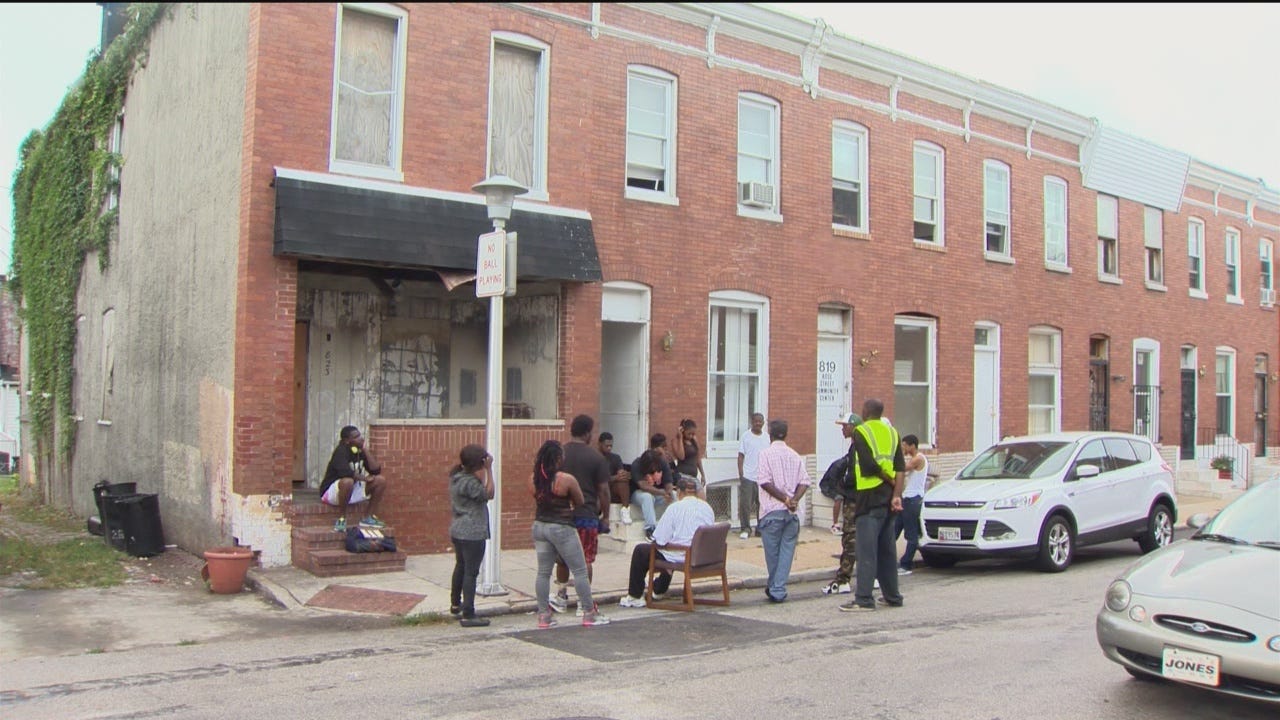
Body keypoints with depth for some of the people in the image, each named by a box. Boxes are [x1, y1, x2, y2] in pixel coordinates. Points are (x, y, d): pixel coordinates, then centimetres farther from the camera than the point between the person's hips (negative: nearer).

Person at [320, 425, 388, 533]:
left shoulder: (360, 451, 3)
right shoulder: (341, 451, -18)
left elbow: (376, 470, -5)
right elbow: (344, 471, -36)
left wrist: (365, 449, -10)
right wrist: (364, 478, -22)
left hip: (354, 491, 8)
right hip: (332, 491, -8)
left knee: (381, 480, -7)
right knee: (347, 481, -41)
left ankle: (368, 517, 2)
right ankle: (342, 519, -23)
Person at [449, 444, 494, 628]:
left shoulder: (457, 477, 7)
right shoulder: (469, 482, -21)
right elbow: (488, 494, -18)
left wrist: (485, 471, 4)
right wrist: (489, 470, -17)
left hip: (457, 530, 10)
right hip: (472, 533, -10)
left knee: (461, 566, 24)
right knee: (471, 572, -6)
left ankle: (455, 604, 40)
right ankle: (468, 615, -5)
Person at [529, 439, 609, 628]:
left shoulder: (533, 479, -2)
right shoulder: (567, 479, -17)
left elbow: (537, 502, 8)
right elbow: (580, 503, -4)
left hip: (539, 526, 6)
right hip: (562, 528, -6)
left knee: (543, 572, 12)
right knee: (580, 571, 6)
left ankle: (544, 615, 15)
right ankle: (590, 614, 11)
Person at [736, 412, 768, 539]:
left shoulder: (767, 438, 8)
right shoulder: (745, 436, -1)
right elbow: (741, 456, -1)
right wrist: (741, 474, -7)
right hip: (747, 476, -3)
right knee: (745, 504, -4)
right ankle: (746, 529, 6)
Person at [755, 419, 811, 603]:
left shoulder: (766, 453, -4)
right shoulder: (795, 456, 10)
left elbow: (764, 481, -14)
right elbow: (805, 481, 0)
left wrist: (785, 499, -10)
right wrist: (794, 500, -9)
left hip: (772, 510, -3)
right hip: (792, 512, 4)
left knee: (772, 552, 8)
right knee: (787, 550, 6)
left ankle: (775, 589, 17)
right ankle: (778, 589, 3)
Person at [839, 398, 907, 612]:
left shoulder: (860, 432, -7)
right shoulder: (891, 432, 12)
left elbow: (868, 465, -17)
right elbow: (900, 468, 2)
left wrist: (890, 481, -4)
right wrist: (897, 494, -5)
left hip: (870, 497, -7)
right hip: (889, 498, 7)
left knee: (866, 549, -7)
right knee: (887, 549, 15)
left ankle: (863, 598, -9)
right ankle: (892, 595, 21)